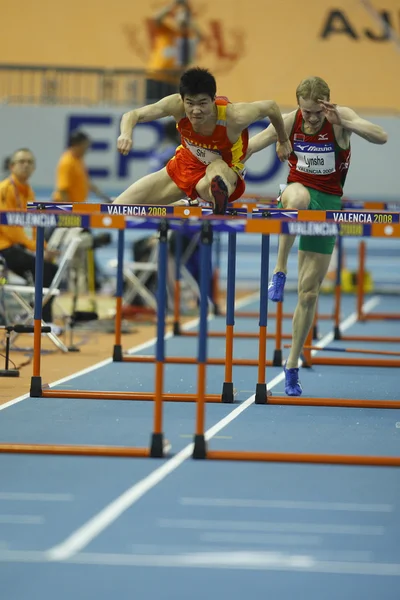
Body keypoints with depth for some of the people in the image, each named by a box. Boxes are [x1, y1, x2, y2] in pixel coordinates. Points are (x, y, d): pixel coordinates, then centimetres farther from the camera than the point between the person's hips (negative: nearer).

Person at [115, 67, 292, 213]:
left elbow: (271, 107, -14)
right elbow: (133, 115, -23)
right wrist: (126, 134, -47)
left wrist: (283, 141, 4)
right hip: (184, 166, 4)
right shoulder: (176, 106, -26)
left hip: (225, 174, -4)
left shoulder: (234, 117, -32)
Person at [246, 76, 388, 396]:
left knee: (309, 291, 2)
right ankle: (280, 271, -31)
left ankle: (292, 365, 13)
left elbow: (381, 137, -27)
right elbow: (250, 147, 0)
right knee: (299, 197, -42)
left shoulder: (341, 117, -13)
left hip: (328, 202, 0)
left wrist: (344, 123, -41)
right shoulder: (289, 121, -8)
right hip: (299, 191, 0)